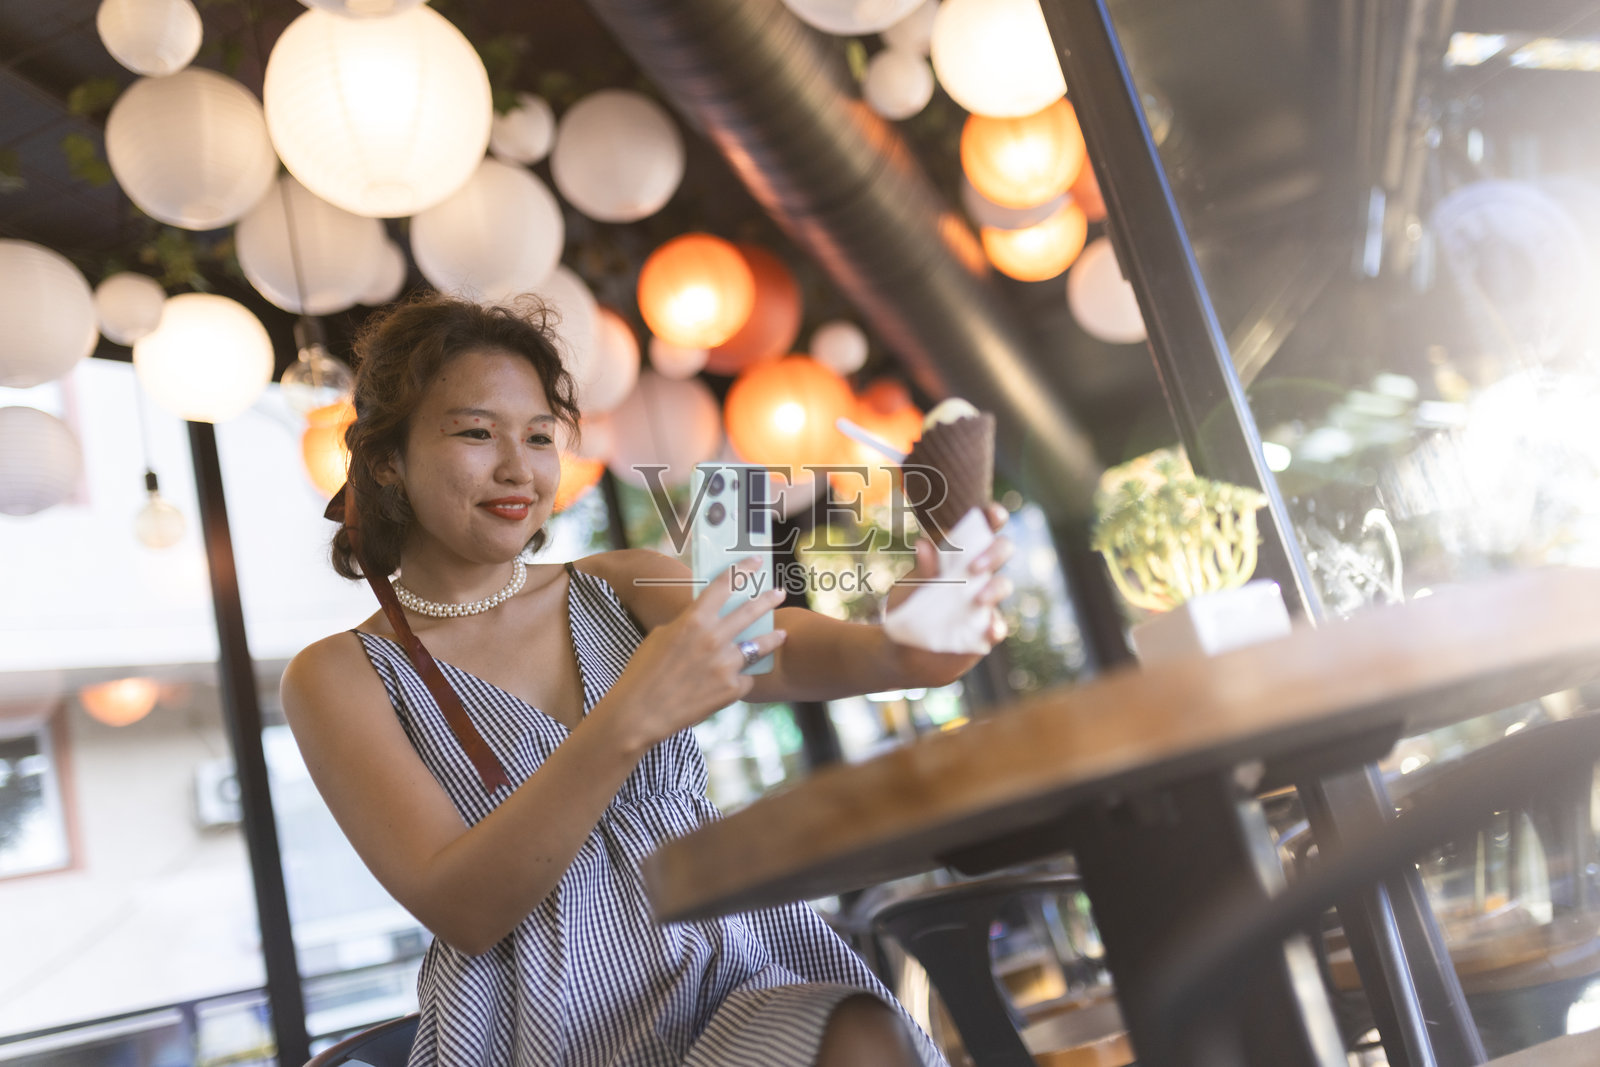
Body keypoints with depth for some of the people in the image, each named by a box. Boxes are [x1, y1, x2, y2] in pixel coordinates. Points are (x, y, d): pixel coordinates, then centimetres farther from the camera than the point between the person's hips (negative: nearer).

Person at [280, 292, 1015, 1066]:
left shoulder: (625, 589, 10)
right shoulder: (341, 676, 2)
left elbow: (788, 654, -10)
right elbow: (461, 910, -13)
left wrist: (901, 651, -34)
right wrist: (628, 721, -28)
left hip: (736, 981, 4)